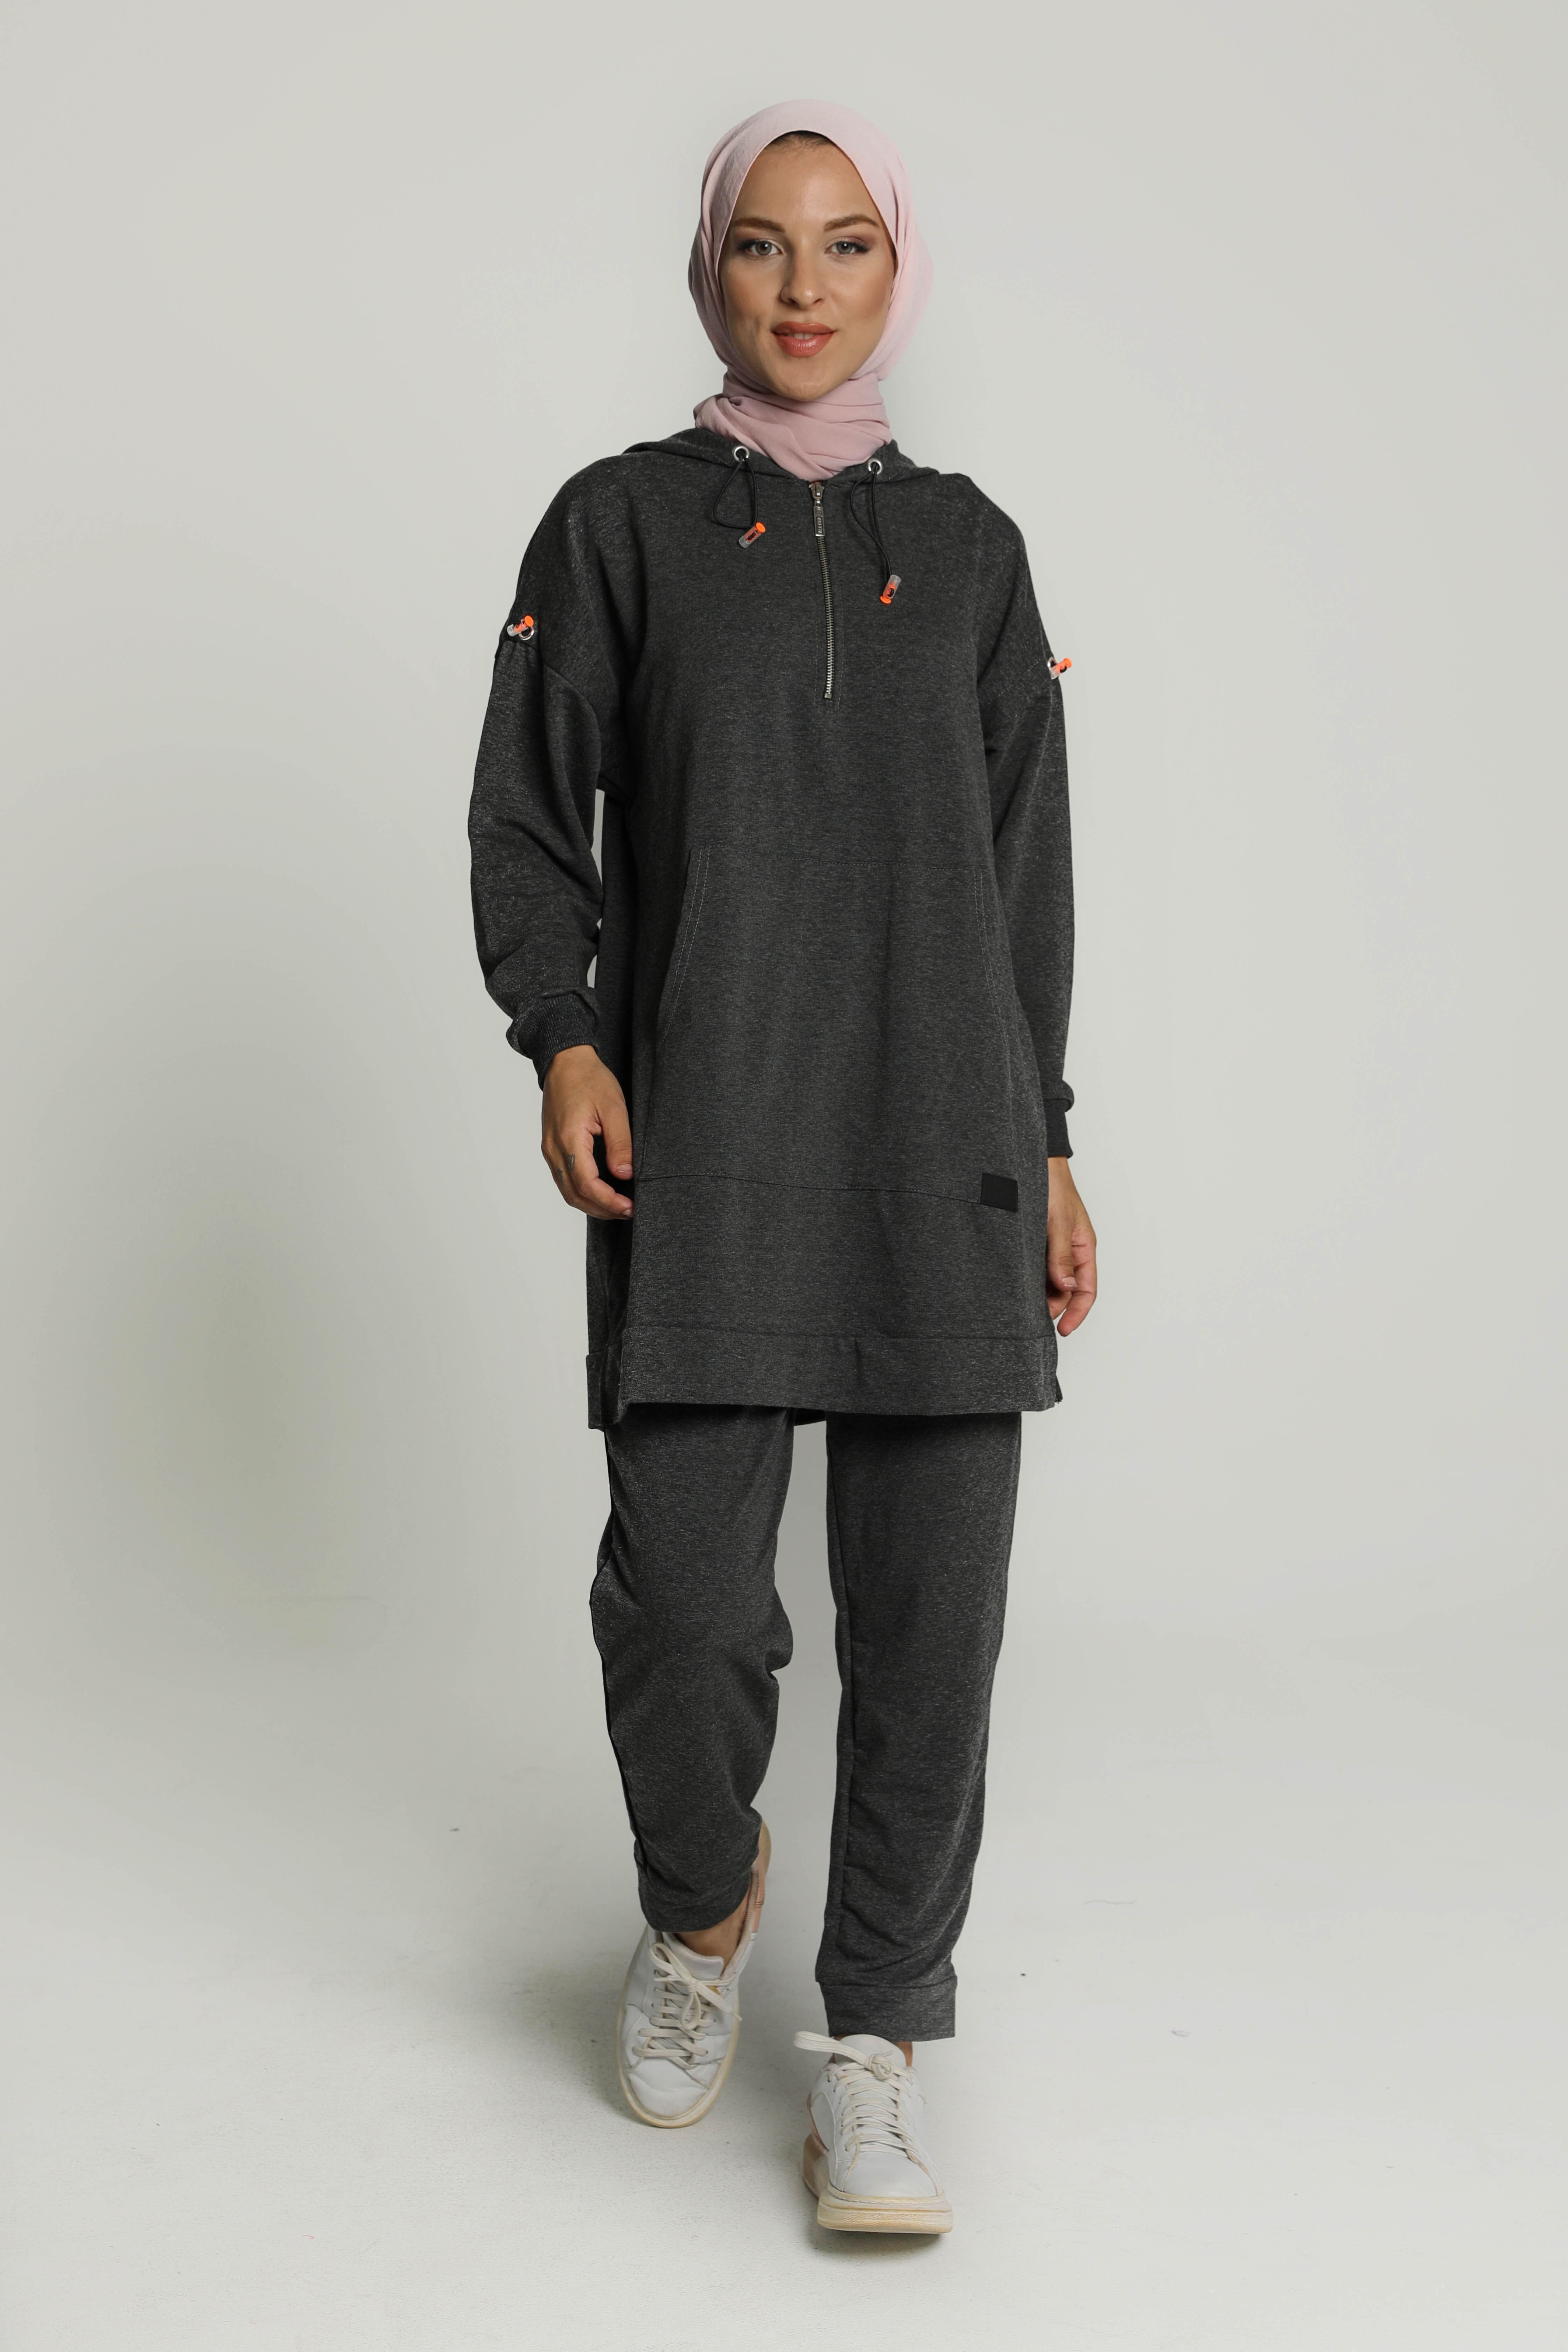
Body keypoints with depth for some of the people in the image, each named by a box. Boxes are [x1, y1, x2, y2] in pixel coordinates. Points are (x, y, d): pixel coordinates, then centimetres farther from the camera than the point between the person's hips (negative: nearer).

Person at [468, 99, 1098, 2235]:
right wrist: (562, 1040, -11)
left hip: (937, 1133, 2)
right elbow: (528, 814, 6)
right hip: (700, 1136, -2)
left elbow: (1021, 863, 14)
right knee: (684, 1590, -8)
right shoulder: (620, 522, 9)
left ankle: (875, 2050, 12)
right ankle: (700, 1907, 24)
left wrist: (1043, 1143, 9)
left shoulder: (965, 544, 14)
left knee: (931, 1602, -2)